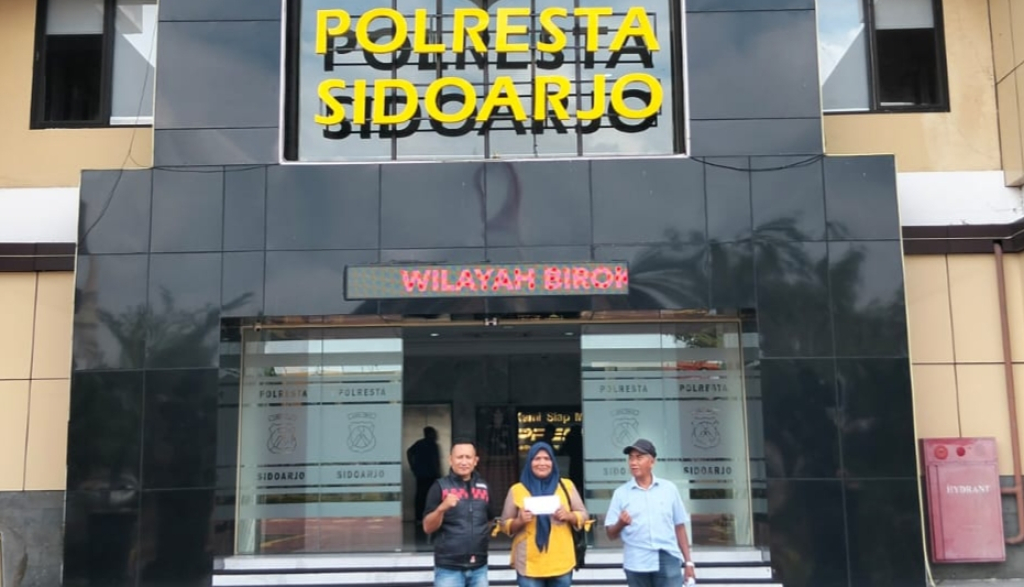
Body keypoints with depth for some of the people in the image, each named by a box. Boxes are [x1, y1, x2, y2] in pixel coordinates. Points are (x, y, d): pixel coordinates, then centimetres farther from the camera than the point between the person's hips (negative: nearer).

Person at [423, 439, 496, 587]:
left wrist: (493, 530, 4)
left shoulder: (483, 486, 10)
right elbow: (428, 528, -9)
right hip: (449, 567, -4)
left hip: (478, 567, 5)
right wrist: (442, 508, -25)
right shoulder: (440, 486, -4)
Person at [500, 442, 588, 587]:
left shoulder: (566, 486, 7)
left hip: (561, 563, 2)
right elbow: (505, 524, 5)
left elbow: (583, 515, 9)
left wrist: (568, 516, -12)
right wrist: (519, 521, -17)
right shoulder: (517, 490, 2)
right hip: (529, 565, -2)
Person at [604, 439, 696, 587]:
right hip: (637, 565, 0)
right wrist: (620, 524, -20)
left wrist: (688, 561, 9)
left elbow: (679, 527, 10)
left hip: (668, 561, 0)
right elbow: (611, 533, 2)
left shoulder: (669, 488, 5)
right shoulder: (621, 493, 3)